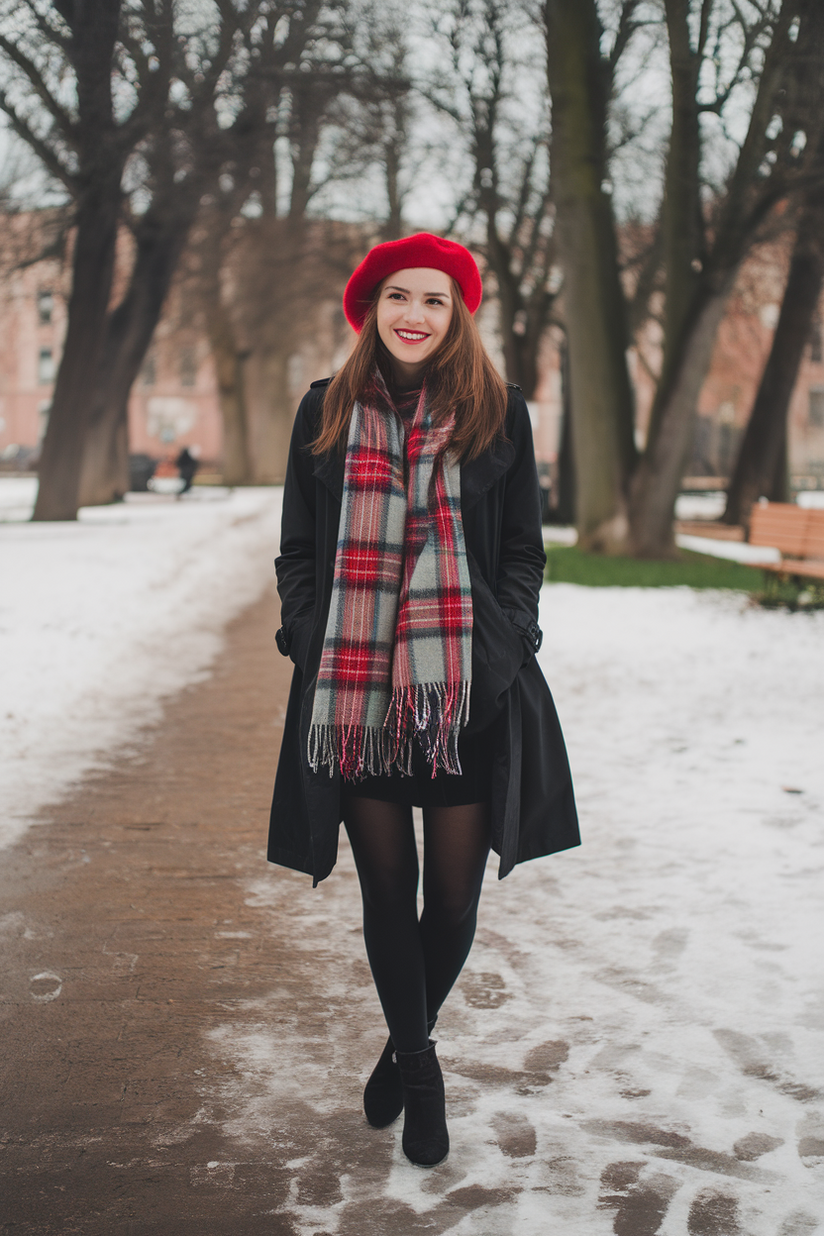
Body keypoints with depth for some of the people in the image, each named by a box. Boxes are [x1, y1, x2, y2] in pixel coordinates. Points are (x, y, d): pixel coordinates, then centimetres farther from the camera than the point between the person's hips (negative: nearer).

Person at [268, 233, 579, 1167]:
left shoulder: (498, 414, 4)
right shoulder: (325, 412, 7)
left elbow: (523, 553, 7)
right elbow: (298, 551, 11)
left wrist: (501, 648, -6)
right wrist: (310, 647, -1)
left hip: (468, 693, -1)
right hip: (353, 693, 1)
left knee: (452, 897, 5)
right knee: (386, 889, 10)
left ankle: (408, 1043, 34)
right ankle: (416, 1064, 31)